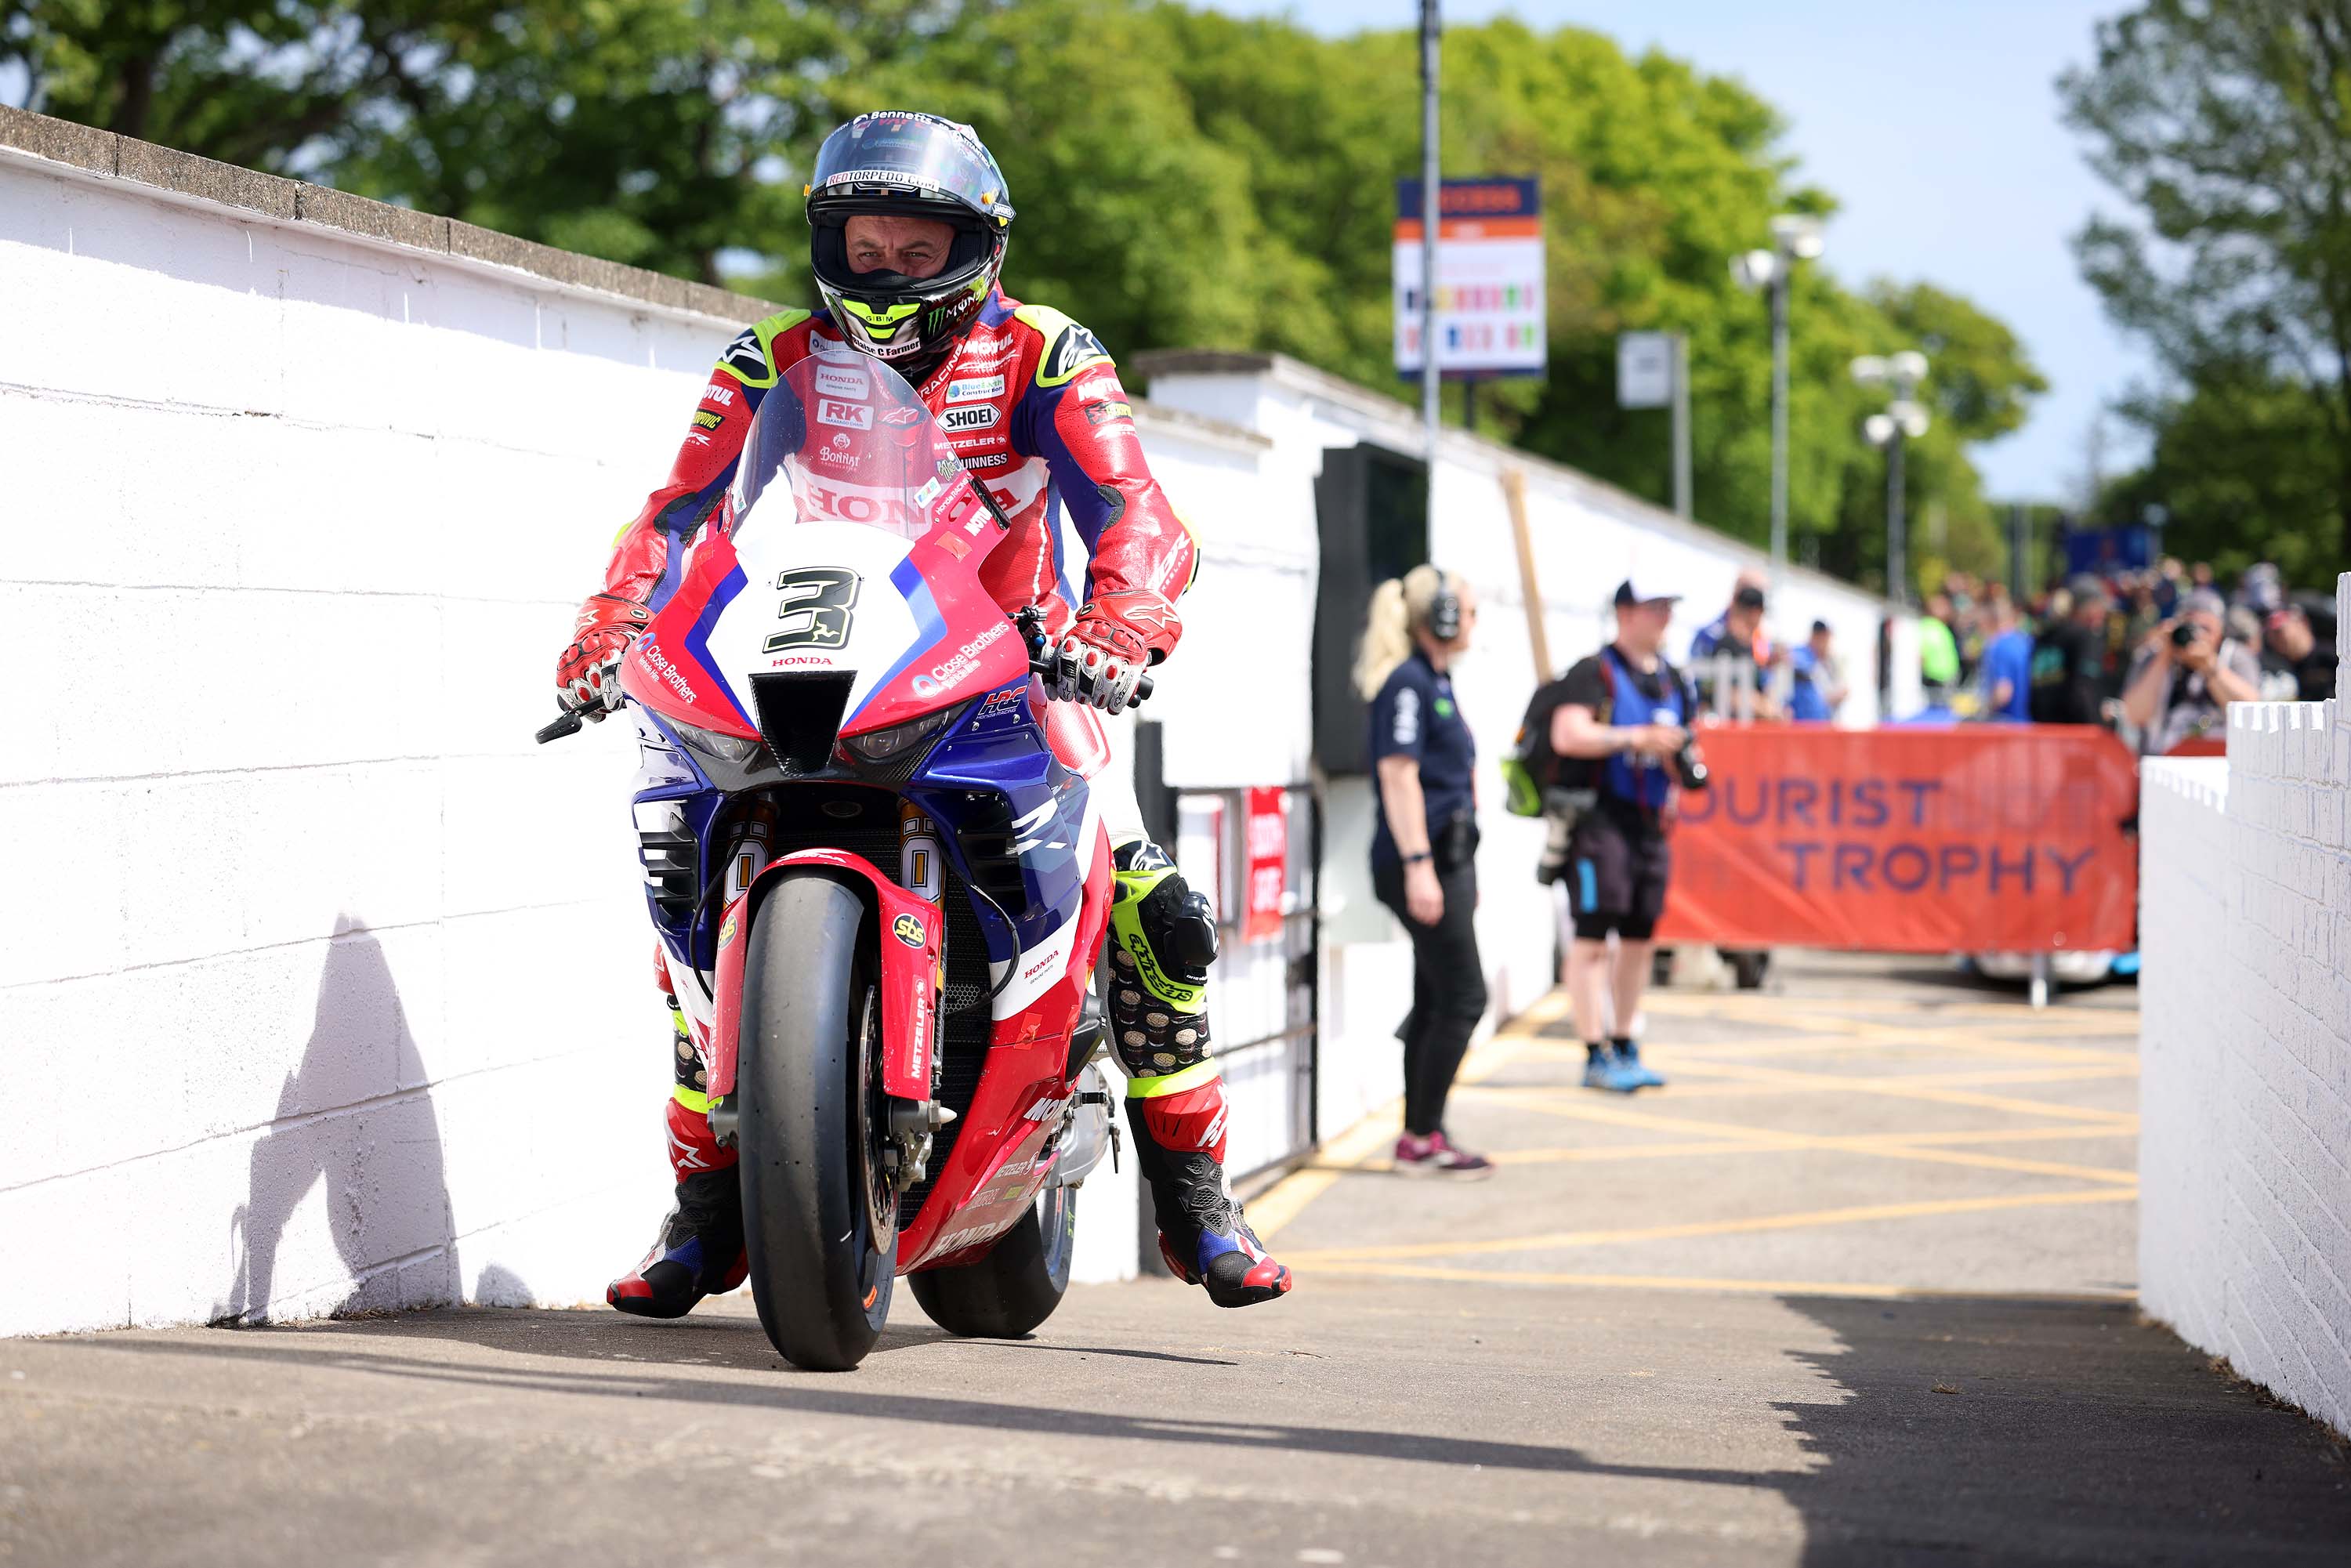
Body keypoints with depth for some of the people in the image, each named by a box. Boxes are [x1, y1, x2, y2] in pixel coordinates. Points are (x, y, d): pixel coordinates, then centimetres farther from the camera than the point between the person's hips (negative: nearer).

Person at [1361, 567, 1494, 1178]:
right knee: (1462, 997, -8)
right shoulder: (1407, 682, -12)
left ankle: (1419, 1137, 15)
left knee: (1436, 1000, 11)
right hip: (1423, 858, -10)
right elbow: (1399, 776, -18)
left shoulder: (1436, 681, 17)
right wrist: (1419, 866, -22)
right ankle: (1423, 1138, -3)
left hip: (1447, 856, 10)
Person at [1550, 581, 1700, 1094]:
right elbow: (1567, 735, -21)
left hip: (1649, 821, 8)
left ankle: (1623, 1047, 23)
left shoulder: (1671, 678, 16)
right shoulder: (1596, 672, -8)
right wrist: (1634, 738, -22)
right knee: (1593, 937, -7)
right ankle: (1596, 1056, -6)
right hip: (1600, 816, -8)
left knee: (1639, 937, 12)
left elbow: (1677, 741, 26)